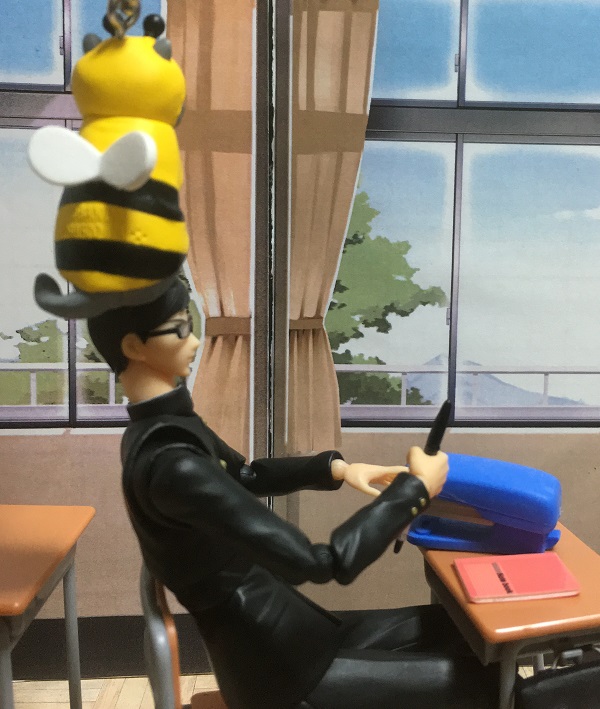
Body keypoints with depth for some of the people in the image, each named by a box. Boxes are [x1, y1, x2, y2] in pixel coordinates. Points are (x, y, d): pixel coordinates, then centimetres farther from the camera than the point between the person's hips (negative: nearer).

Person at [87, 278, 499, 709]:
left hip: (271, 630, 9)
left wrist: (334, 468, 4)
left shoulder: (162, 429, 0)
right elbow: (321, 563, -31)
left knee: (453, 627, 15)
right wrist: (416, 488, -18)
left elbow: (246, 476, 18)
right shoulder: (170, 463, -31)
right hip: (281, 670, -8)